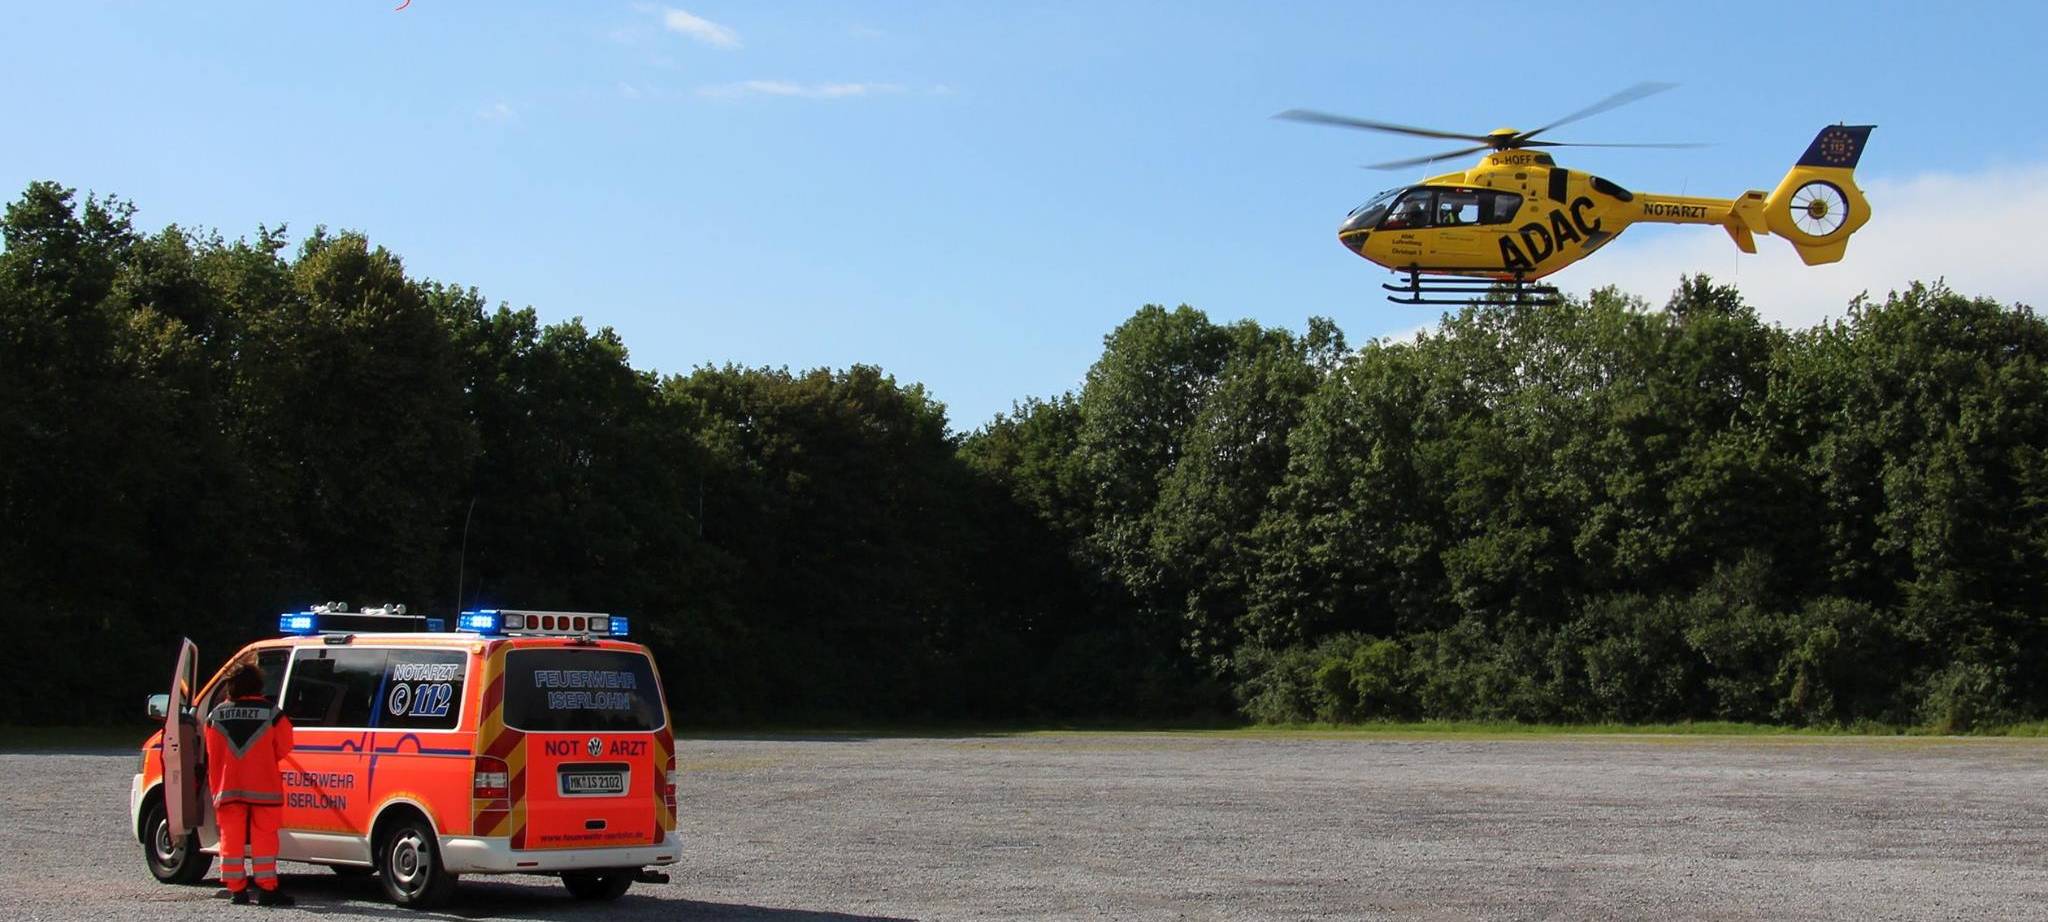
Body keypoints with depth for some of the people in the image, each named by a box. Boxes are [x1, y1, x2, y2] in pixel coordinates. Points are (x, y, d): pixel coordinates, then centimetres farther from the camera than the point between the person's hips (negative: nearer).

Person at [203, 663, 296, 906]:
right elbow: (283, 747, 3)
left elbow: (213, 756, 8)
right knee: (264, 838, 2)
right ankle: (266, 888, -1)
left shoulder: (217, 715, 2)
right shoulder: (271, 713, -7)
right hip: (263, 786, -2)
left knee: (231, 838, 8)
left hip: (228, 788, 2)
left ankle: (236, 889, 9)